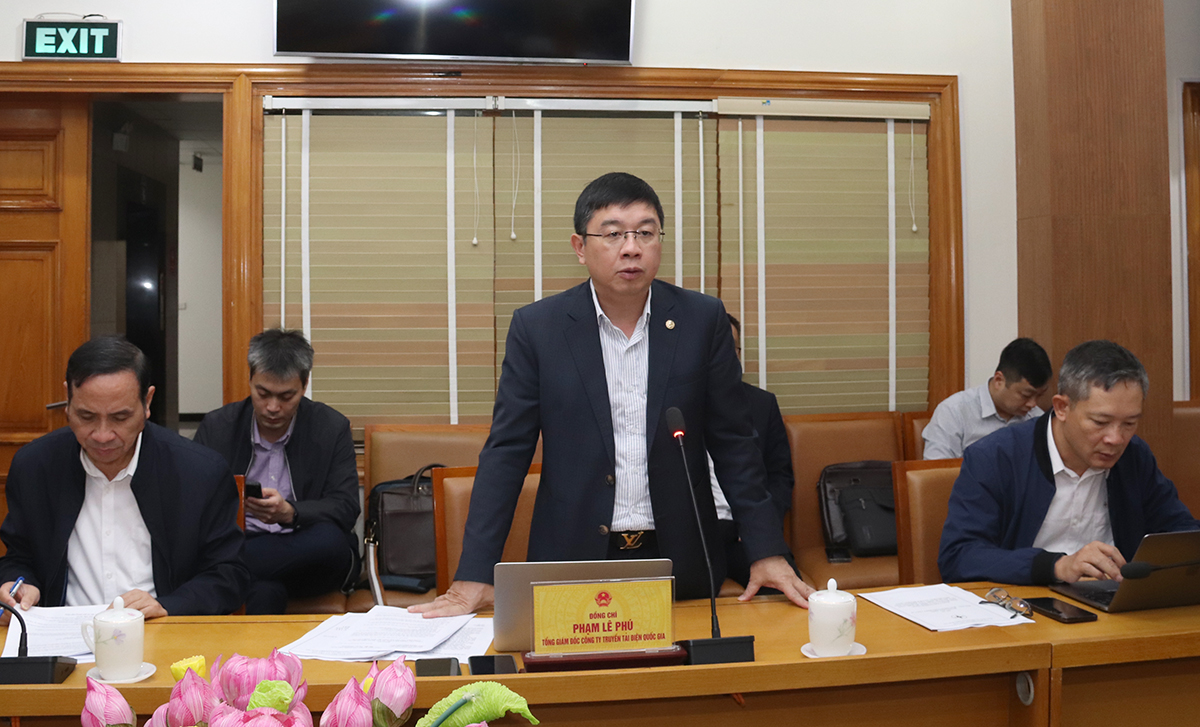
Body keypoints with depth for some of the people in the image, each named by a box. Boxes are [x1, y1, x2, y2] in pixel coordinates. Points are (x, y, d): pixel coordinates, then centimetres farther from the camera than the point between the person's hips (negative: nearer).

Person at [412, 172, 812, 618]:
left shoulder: (704, 320, -2)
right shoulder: (536, 327, -4)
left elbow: (733, 445, 3)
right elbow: (506, 454, -4)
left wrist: (767, 552, -3)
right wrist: (474, 577, -9)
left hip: (679, 560, 1)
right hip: (572, 560, -1)